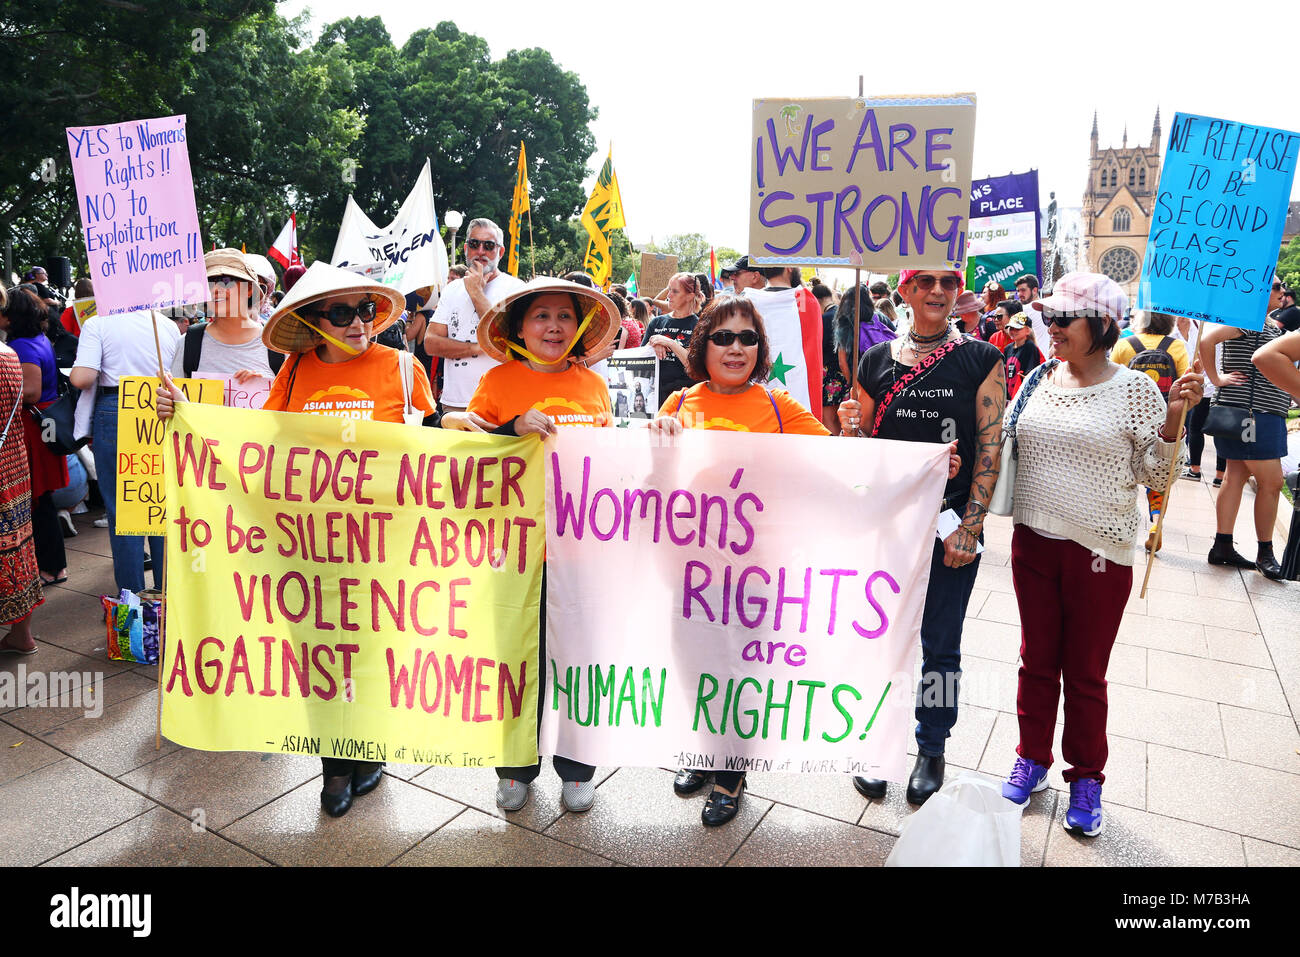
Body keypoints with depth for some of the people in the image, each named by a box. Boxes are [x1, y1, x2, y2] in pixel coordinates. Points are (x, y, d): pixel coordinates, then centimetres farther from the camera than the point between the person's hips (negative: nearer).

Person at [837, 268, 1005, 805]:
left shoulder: (981, 359, -1)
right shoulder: (877, 361, 5)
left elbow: (990, 447, -5)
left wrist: (969, 527, -12)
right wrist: (849, 429, -13)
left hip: (951, 526, -1)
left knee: (940, 645, 11)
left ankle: (931, 750, 32)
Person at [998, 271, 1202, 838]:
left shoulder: (1134, 389, -7)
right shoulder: (1040, 380, 3)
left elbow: (1157, 477, -5)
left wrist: (1173, 420, -18)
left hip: (1099, 553, -3)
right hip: (1033, 541, 4)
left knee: (1085, 672, 9)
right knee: (1036, 660, 15)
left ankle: (1086, 778, 29)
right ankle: (1033, 759, 34)